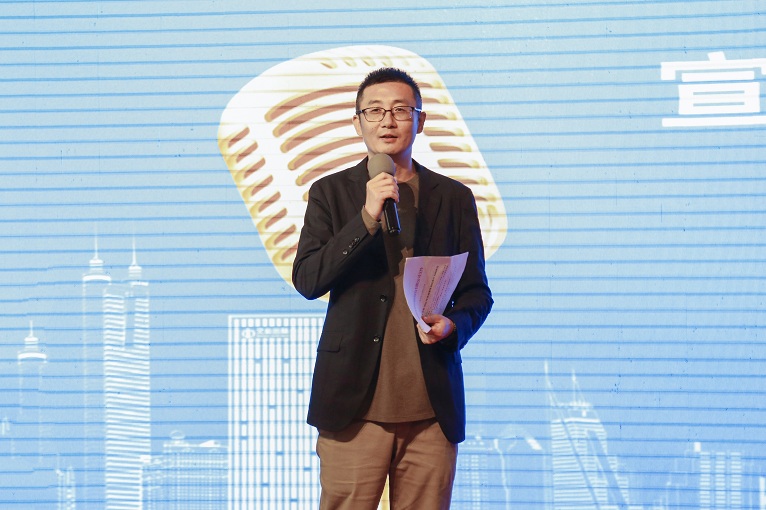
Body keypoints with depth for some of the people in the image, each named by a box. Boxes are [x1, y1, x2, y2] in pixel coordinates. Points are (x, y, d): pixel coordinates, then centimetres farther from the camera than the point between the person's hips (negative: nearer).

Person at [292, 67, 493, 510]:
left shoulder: (454, 197, 11)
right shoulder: (331, 193, 8)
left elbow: (477, 291, 14)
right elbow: (307, 281, -4)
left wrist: (453, 324, -9)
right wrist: (367, 218, -14)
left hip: (432, 405, 1)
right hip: (355, 403, -1)